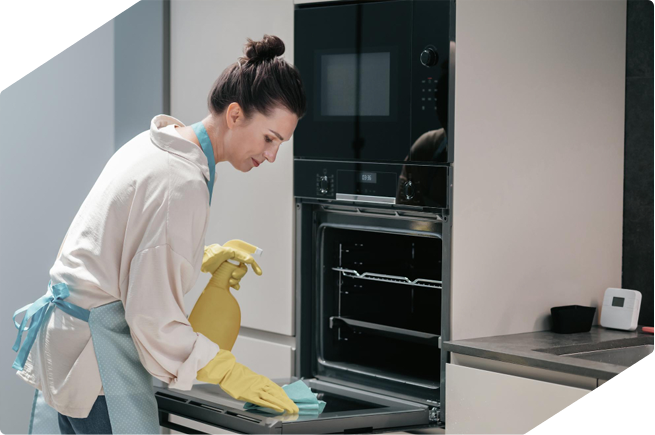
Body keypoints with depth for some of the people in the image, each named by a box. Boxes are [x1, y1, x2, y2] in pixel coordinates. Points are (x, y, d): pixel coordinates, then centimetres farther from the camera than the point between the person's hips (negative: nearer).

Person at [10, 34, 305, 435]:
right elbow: (154, 316, -22)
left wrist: (204, 256, 14)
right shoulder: (184, 183, -22)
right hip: (93, 347, -10)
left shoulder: (156, 143, 7)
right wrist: (230, 374, -15)